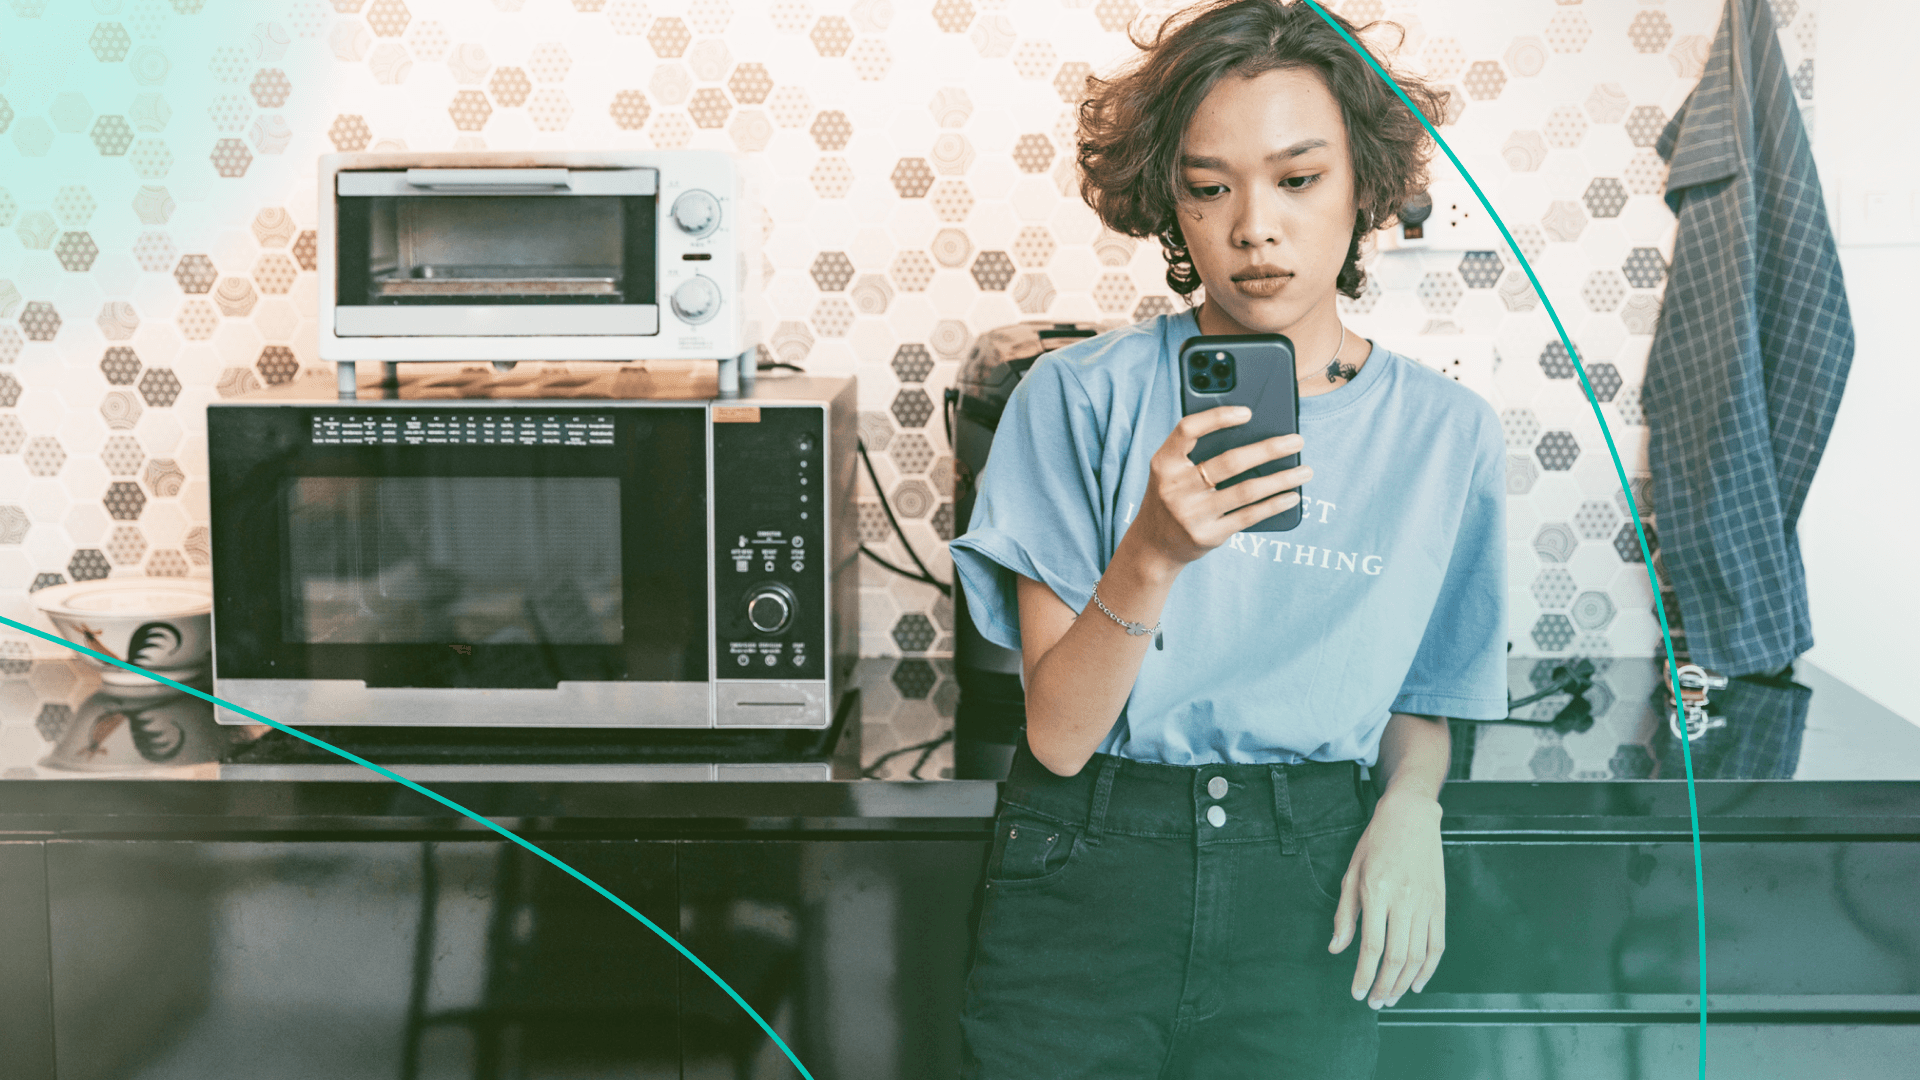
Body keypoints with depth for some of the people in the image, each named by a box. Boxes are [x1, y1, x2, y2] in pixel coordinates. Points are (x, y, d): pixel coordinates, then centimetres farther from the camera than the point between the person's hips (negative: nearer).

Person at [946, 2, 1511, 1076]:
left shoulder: (1447, 432, -1)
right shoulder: (1082, 395, -7)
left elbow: (1422, 696, 12)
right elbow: (1059, 734, -10)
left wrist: (1411, 802, -10)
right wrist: (1154, 552, -26)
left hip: (1305, 902, 1)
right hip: (1085, 876, -1)